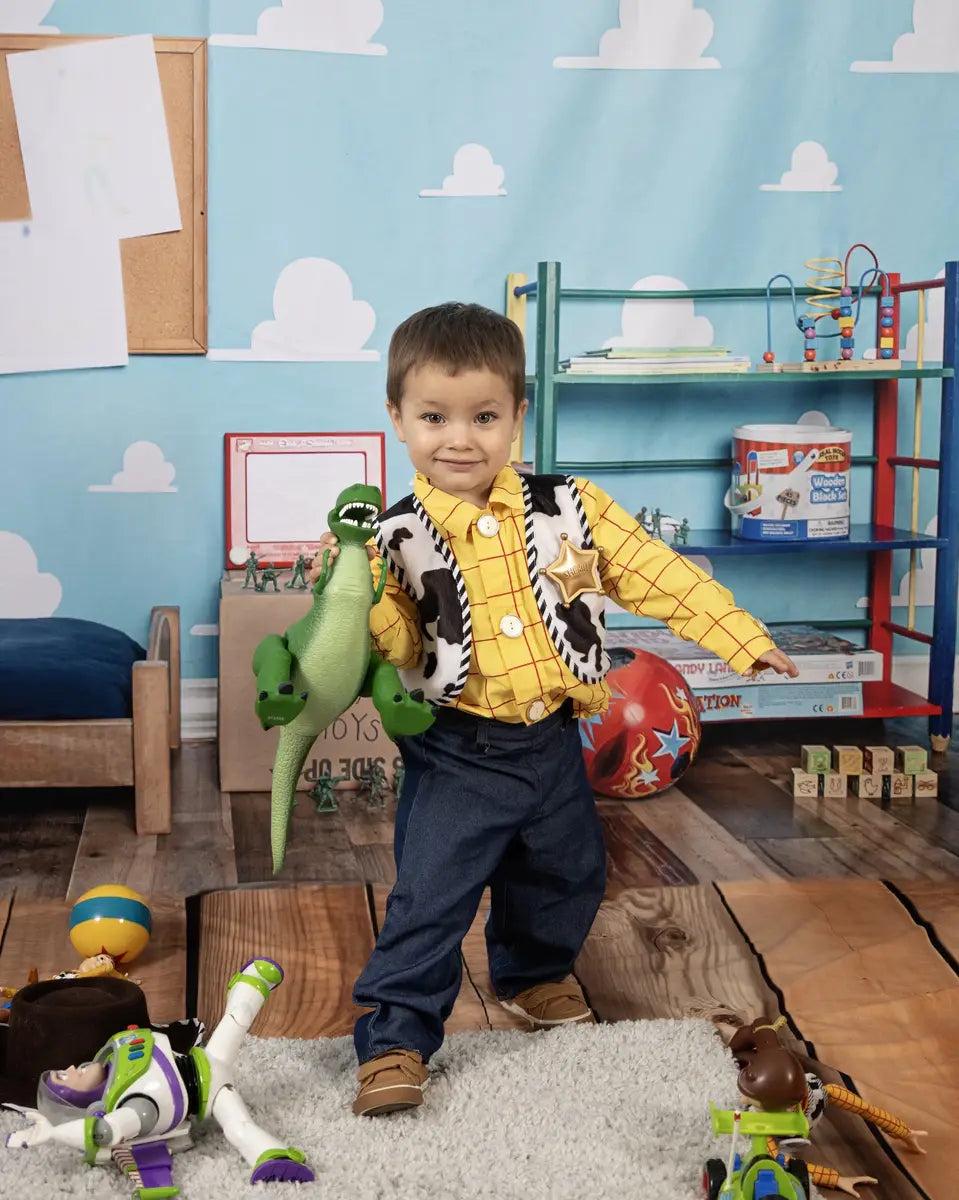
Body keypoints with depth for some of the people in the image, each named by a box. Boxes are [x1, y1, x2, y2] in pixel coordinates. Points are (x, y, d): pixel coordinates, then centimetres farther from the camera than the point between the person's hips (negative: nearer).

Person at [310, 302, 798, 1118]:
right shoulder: (399, 537, -11)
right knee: (429, 898, -7)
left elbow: (657, 575, -3)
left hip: (551, 744, 4)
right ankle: (394, 1038, 9)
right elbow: (396, 649, -9)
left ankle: (533, 976, 51)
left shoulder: (569, 508, -7)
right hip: (456, 755, -4)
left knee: (565, 878, 23)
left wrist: (741, 640, -5)